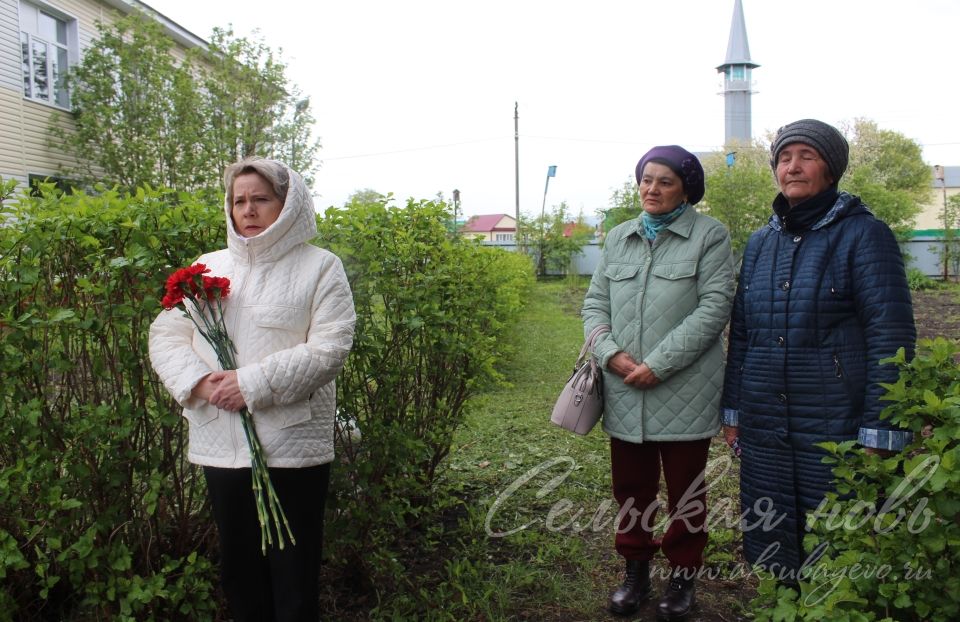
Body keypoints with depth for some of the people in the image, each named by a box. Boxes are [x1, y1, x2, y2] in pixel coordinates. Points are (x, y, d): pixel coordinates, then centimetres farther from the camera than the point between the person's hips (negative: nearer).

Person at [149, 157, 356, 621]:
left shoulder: (320, 267, -2)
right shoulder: (210, 267, 12)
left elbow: (329, 348, -13)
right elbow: (166, 334, 8)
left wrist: (254, 383, -20)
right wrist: (197, 381, -11)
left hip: (291, 446, -4)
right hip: (220, 444, 5)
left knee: (293, 575, 5)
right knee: (238, 568, 18)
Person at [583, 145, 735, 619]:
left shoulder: (709, 237, -3)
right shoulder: (617, 238, 12)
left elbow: (714, 308, -12)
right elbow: (595, 304, 9)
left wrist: (658, 364, -18)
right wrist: (610, 353, -11)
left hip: (683, 394, -4)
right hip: (625, 394, 4)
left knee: (685, 490, 11)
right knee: (631, 487, 14)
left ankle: (683, 576, 29)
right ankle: (635, 571, 32)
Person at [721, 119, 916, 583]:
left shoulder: (863, 234, -5)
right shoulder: (760, 243, 11)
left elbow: (891, 337, -9)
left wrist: (878, 434, -13)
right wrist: (732, 411, 12)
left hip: (836, 432, -5)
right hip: (764, 432, 5)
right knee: (770, 546, 13)